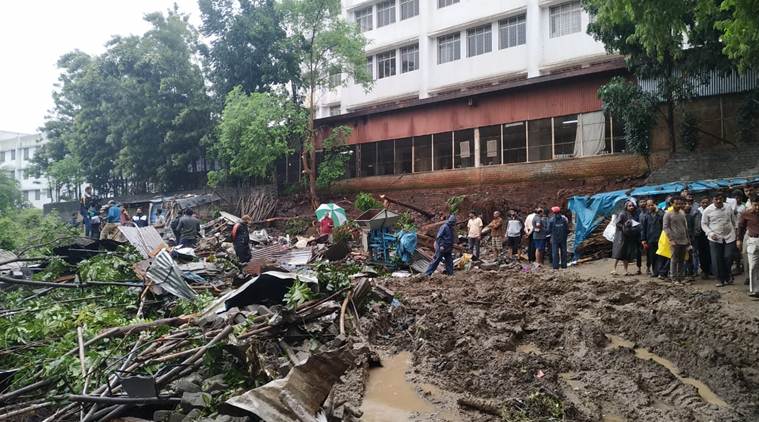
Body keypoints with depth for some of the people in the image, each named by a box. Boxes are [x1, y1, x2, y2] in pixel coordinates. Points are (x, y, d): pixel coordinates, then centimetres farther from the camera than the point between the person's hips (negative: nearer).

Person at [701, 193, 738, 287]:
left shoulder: (728, 208, 4)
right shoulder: (708, 210, -4)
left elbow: (733, 222, 16)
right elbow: (704, 224, 2)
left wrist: (733, 232, 12)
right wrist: (710, 233, -12)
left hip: (729, 237, 2)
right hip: (715, 239, -1)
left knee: (728, 257, -2)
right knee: (717, 260, -1)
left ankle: (727, 275, 23)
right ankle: (721, 279, 13)